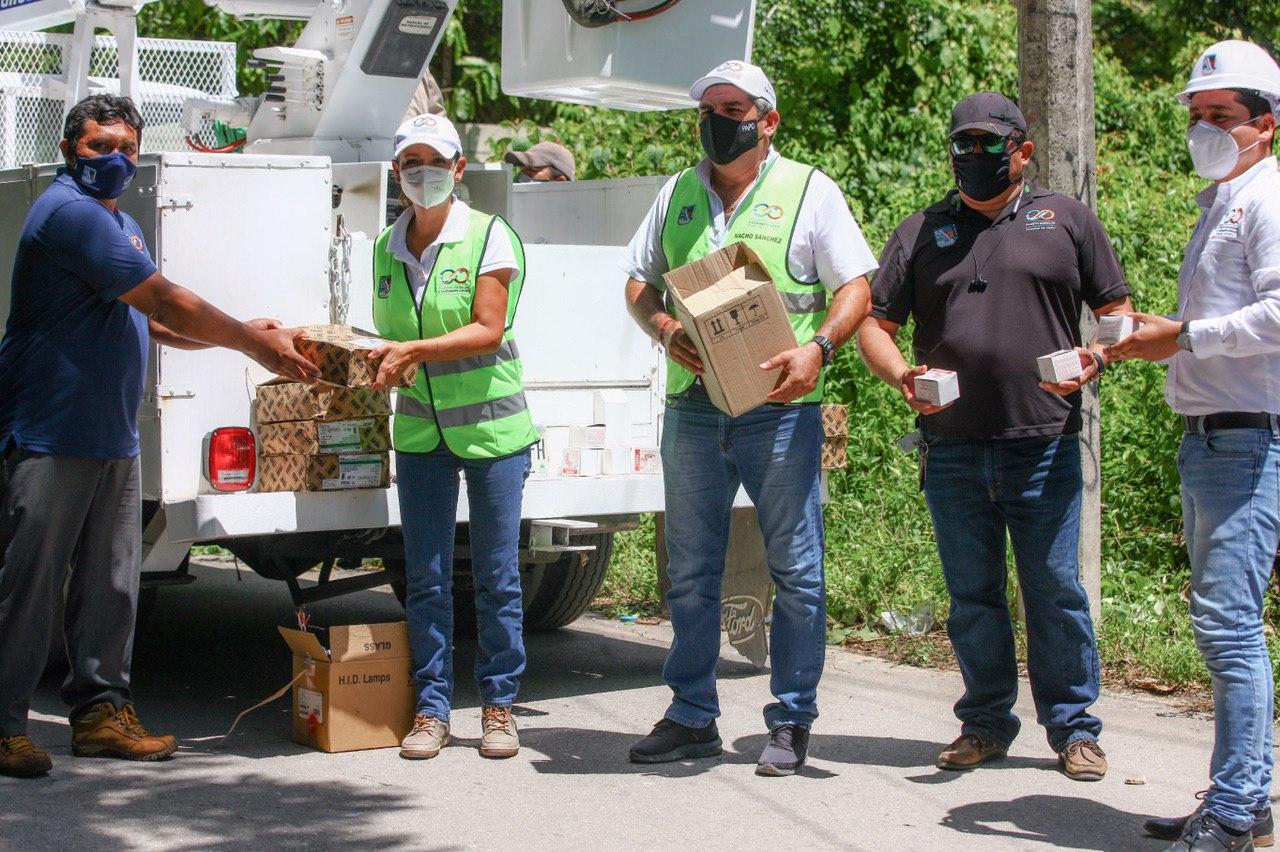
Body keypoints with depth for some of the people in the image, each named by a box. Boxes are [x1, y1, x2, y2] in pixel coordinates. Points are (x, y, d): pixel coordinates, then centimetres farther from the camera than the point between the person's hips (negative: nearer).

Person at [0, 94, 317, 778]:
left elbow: (152, 322, 23)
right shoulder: (68, 213, -14)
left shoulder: (121, 225, 19)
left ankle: (100, 710, 18)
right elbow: (165, 301, -16)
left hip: (113, 439, 10)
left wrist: (248, 336, 9)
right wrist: (253, 342, -9)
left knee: (111, 582, 10)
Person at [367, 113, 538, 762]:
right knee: (425, 578, 2)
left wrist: (414, 351, -24)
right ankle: (431, 708, 10)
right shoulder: (387, 250, 9)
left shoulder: (489, 237, -6)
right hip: (420, 433, 4)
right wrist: (376, 363, -5)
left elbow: (488, 331, -14)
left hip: (492, 428, -4)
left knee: (497, 576, 2)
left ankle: (499, 706, 12)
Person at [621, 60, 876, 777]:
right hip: (692, 409, 4)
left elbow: (855, 288, -1)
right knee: (690, 570, 9)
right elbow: (639, 282, 16)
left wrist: (818, 348, -19)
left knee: (796, 569, 0)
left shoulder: (810, 191, 3)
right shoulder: (678, 195, 15)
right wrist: (666, 329, -6)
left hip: (781, 411, -4)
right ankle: (692, 717, 19)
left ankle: (793, 721, 9)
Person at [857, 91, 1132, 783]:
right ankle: (985, 722, 20)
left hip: (1045, 447, -2)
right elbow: (875, 325, 12)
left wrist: (1095, 358, -10)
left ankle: (1073, 727, 11)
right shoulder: (920, 233, 14)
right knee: (971, 595, 8)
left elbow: (1118, 312, 10)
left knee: (1056, 591, 0)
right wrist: (902, 376, -7)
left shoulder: (1066, 221, 9)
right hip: (952, 451, 2)